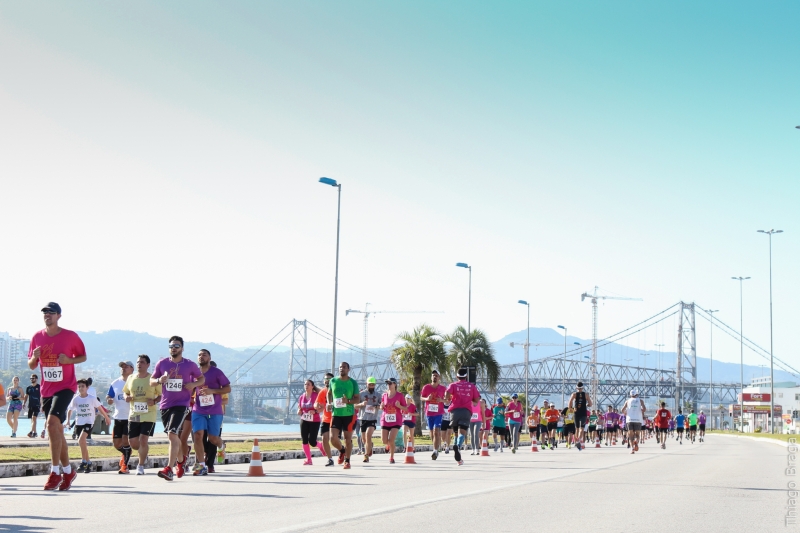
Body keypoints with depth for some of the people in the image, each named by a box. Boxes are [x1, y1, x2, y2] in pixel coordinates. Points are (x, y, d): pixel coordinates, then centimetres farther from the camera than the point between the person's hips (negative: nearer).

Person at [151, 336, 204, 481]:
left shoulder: (190, 365, -1)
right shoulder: (162, 363, 5)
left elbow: (202, 378, 12)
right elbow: (151, 381, 12)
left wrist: (194, 384, -9)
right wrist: (159, 380, -11)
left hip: (181, 405, -4)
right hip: (165, 405, 4)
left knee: (172, 434, -19)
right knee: (173, 436, 16)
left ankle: (169, 469, -20)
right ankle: (181, 459, 43)